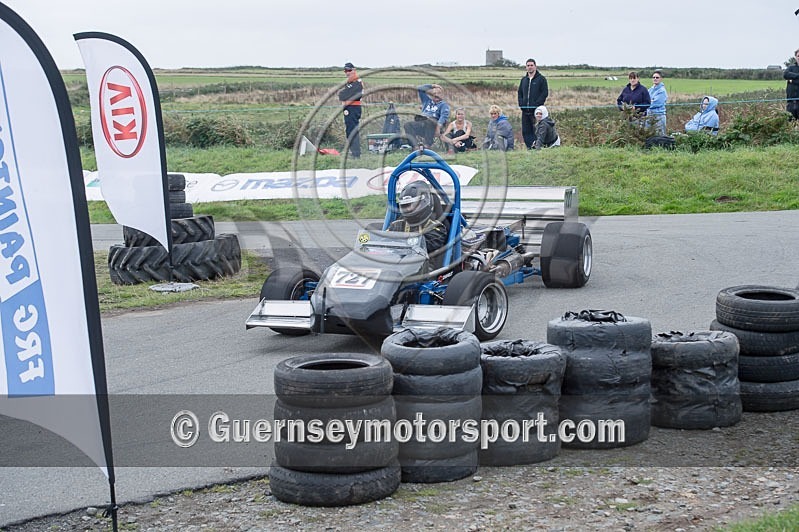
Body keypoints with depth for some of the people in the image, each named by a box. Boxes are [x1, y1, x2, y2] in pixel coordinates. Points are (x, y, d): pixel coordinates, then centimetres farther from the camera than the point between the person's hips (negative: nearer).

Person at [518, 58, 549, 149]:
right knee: (525, 131, 2)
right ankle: (529, 147, 5)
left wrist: (537, 104, -14)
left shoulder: (541, 79, 1)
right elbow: (520, 93, 22)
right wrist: (521, 104, 5)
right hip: (525, 110, 6)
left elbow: (545, 93, -5)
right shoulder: (524, 80, 18)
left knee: (536, 130, -9)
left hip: (536, 109, -6)